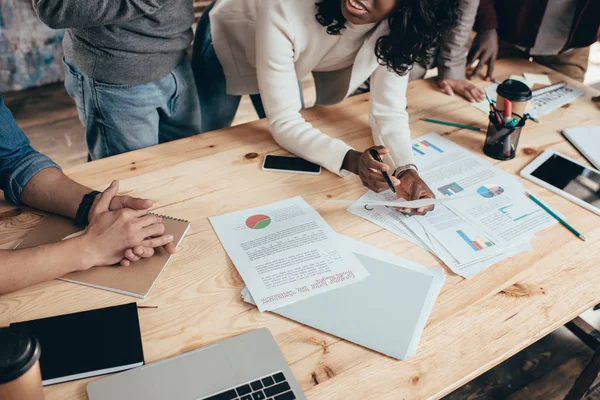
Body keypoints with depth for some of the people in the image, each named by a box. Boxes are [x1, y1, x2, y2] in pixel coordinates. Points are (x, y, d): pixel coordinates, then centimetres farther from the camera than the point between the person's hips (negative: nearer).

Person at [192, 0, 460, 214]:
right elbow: (283, 121, -41)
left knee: (285, 151, 21)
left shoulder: (397, 26, -30)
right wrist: (352, 160, -57)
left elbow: (390, 111, -26)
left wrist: (406, 169, -46)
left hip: (287, 63, 4)